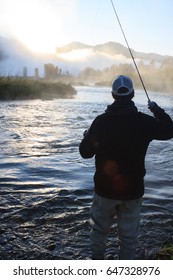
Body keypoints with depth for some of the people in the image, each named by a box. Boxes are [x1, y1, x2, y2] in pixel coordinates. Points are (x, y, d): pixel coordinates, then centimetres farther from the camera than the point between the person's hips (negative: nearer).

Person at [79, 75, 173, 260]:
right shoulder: (144, 121, -11)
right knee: (129, 236, 15)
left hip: (105, 189, 0)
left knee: (99, 230, 21)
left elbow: (85, 152, -4)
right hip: (132, 190, 0)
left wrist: (86, 137, 17)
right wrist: (157, 110, 21)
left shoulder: (101, 121, -11)